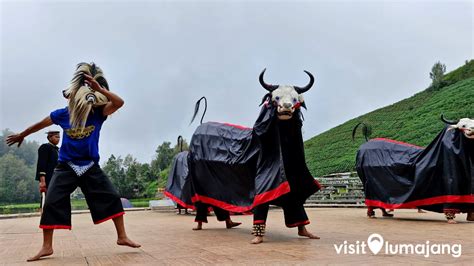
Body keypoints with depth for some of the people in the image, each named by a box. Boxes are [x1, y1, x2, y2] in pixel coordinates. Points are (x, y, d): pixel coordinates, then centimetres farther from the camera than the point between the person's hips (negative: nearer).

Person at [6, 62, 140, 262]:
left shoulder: (98, 113, -9)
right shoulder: (62, 114, -7)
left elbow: (119, 102, -26)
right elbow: (39, 125, 10)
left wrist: (100, 89, -36)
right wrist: (21, 135, 25)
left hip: (91, 166, 0)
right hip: (66, 166, 0)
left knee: (111, 198, -4)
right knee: (52, 203, -6)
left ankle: (122, 237, 8)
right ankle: (46, 247, 6)